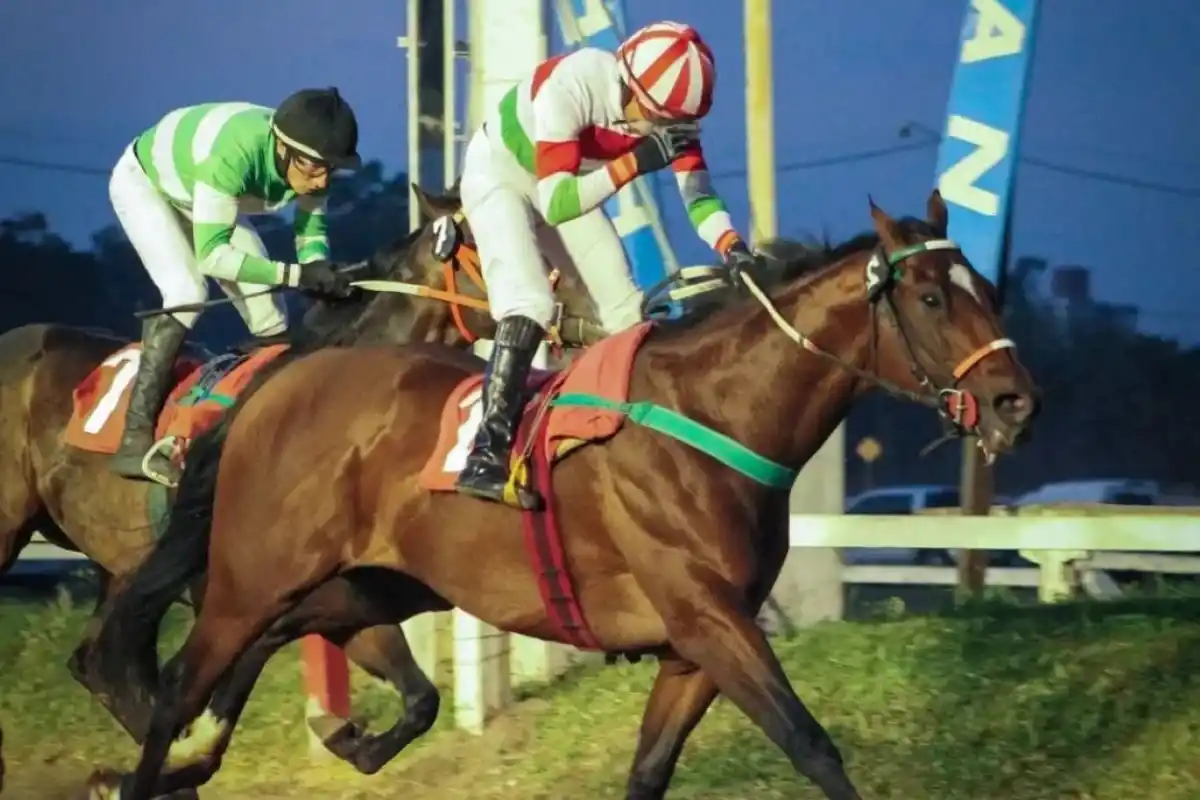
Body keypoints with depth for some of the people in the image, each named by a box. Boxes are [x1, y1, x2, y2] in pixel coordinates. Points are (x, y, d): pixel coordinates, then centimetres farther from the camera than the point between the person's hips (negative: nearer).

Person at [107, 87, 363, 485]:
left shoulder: (307, 158, -26)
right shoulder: (232, 156, -45)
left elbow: (312, 227, -9)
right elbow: (211, 254, -42)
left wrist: (319, 264, -31)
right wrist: (296, 274, -47)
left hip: (199, 195, 7)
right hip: (142, 184, -7)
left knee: (269, 316, 0)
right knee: (187, 291, -27)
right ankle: (135, 441, -26)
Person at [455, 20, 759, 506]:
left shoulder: (665, 107, -21)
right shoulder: (569, 88, -39)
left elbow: (698, 193, -16)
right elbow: (555, 202, -40)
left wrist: (732, 248, -35)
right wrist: (636, 161, -46)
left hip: (568, 182, 7)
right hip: (499, 173, -7)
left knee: (625, 308, -1)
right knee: (528, 301, -25)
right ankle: (488, 451, -30)